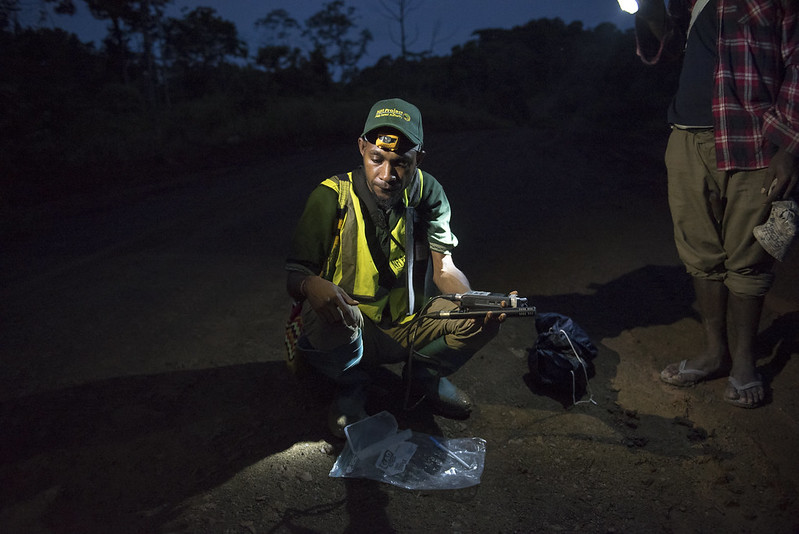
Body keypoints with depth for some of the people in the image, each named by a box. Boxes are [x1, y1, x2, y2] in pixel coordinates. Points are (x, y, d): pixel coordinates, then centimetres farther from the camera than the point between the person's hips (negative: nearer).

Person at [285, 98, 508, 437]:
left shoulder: (427, 193, -5)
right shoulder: (332, 197, -16)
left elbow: (445, 269, -8)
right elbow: (293, 275, -14)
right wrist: (311, 285, -40)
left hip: (407, 327, 3)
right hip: (347, 333, -3)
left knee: (489, 315, -16)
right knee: (330, 315, -38)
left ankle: (424, 375, 11)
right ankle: (351, 387, -2)